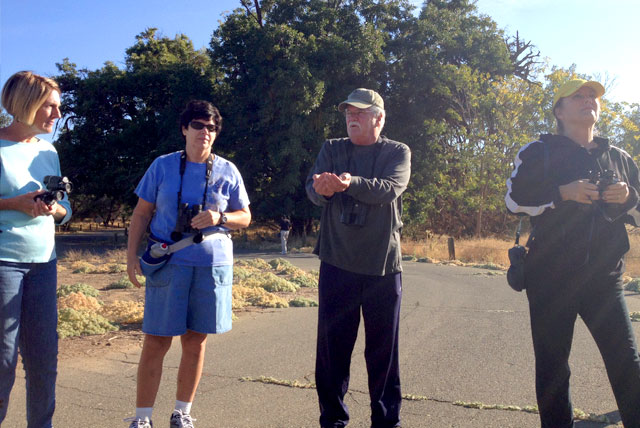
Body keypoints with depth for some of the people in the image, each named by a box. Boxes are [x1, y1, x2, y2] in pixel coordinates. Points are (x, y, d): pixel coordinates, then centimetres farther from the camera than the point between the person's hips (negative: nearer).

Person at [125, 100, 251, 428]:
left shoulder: (227, 171, 6)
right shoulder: (162, 166, 4)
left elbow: (245, 216, 9)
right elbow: (142, 212, 7)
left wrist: (220, 217, -11)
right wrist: (132, 254, -2)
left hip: (212, 263, 2)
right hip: (168, 263, -1)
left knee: (195, 341, 9)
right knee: (156, 341, -1)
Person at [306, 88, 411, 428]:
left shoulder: (398, 152, 3)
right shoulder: (332, 149, 10)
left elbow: (389, 189, -16)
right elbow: (313, 190, -5)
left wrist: (351, 182, -34)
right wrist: (321, 188, -30)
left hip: (383, 263, -1)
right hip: (337, 262, 2)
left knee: (383, 348, 7)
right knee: (332, 345, 5)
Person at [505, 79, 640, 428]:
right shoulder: (539, 152, 5)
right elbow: (514, 200, -4)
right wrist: (564, 192, -15)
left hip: (604, 277, 3)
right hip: (551, 278, -2)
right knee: (552, 364, 4)